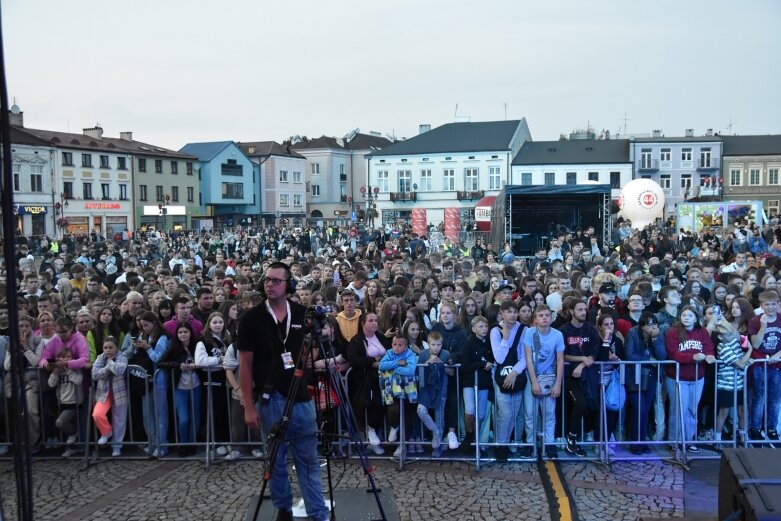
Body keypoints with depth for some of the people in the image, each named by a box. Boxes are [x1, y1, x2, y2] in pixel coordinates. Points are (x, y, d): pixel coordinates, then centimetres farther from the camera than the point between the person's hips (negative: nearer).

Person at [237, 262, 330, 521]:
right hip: (269, 399, -1)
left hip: (301, 397, 2)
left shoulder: (303, 314, 2)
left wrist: (312, 356, -9)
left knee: (308, 460, 5)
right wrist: (249, 406, -6)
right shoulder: (251, 318, -5)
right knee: (276, 460, 9)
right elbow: (245, 365, -3)